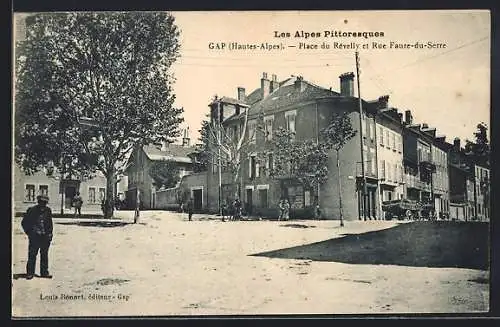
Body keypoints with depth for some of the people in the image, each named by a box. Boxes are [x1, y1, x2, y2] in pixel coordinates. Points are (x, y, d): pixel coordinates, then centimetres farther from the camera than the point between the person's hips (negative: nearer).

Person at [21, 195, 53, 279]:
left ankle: (44, 272, 17)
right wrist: (29, 232, -3)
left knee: (44, 255, 9)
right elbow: (24, 222, 3)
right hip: (34, 237, -3)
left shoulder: (48, 211, 5)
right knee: (32, 255, 0)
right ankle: (30, 273, 10)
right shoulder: (32, 210, -5)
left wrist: (49, 233, 6)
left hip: (45, 237, 3)